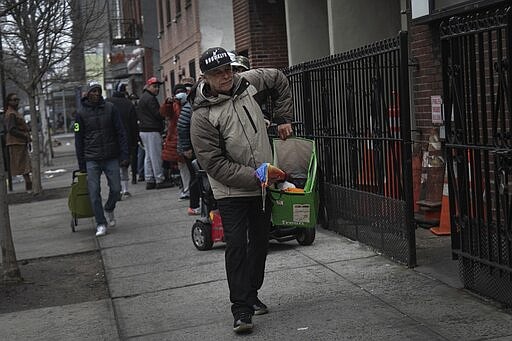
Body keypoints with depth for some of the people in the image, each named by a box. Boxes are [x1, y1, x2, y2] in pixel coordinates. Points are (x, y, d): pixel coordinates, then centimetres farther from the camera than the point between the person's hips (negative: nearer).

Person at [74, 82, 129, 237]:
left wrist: (124, 155, -4)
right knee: (94, 192, -4)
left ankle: (109, 210, 29)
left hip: (111, 158, 0)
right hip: (92, 160, 0)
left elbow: (121, 132, 3)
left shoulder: (110, 108, 3)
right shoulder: (81, 113, 3)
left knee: (116, 189, 0)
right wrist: (81, 164, 3)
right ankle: (101, 224, 5)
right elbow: (78, 139, 6)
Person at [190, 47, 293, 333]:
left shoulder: (248, 82, -4)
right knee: (237, 246, -11)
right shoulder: (203, 116, -18)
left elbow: (280, 80, 17)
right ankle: (241, 309, -4)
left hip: (262, 185, 6)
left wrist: (284, 119, 11)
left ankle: (252, 295, 30)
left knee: (260, 243, 14)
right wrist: (255, 178, -23)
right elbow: (215, 164, -19)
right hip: (231, 191, -6)